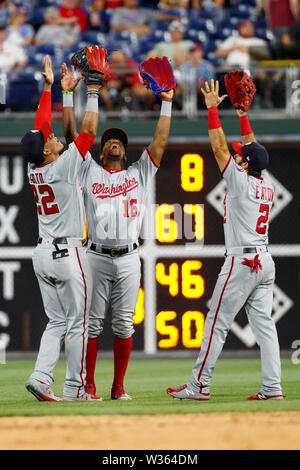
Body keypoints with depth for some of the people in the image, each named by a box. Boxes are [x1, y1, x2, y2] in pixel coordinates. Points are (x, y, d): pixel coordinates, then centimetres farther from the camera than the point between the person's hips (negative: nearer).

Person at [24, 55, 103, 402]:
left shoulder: (34, 170, 4)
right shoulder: (62, 167, -14)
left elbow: (40, 126, 14)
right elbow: (88, 130, -15)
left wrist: (49, 87, 17)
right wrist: (92, 91, -11)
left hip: (42, 254, 7)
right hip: (68, 253, -7)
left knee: (57, 322, 10)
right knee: (77, 322, 0)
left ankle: (41, 376, -7)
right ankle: (74, 388, 1)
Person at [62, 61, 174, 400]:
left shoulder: (138, 174, 15)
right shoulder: (90, 172, 12)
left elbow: (160, 142, 11)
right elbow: (72, 137, 6)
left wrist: (167, 103, 6)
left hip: (129, 259, 1)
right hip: (97, 257, -1)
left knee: (124, 325, 2)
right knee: (92, 321, -3)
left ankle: (119, 386, 6)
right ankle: (88, 385, 1)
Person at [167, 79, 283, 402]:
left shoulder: (241, 182, -11)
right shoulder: (265, 184, 9)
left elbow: (219, 147, -10)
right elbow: (251, 147, 22)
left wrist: (212, 108, -5)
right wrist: (242, 113, 23)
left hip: (241, 262, -8)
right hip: (265, 262, 8)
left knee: (217, 323, -3)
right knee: (264, 324, 4)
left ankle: (199, 385, -2)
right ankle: (272, 388, -1)